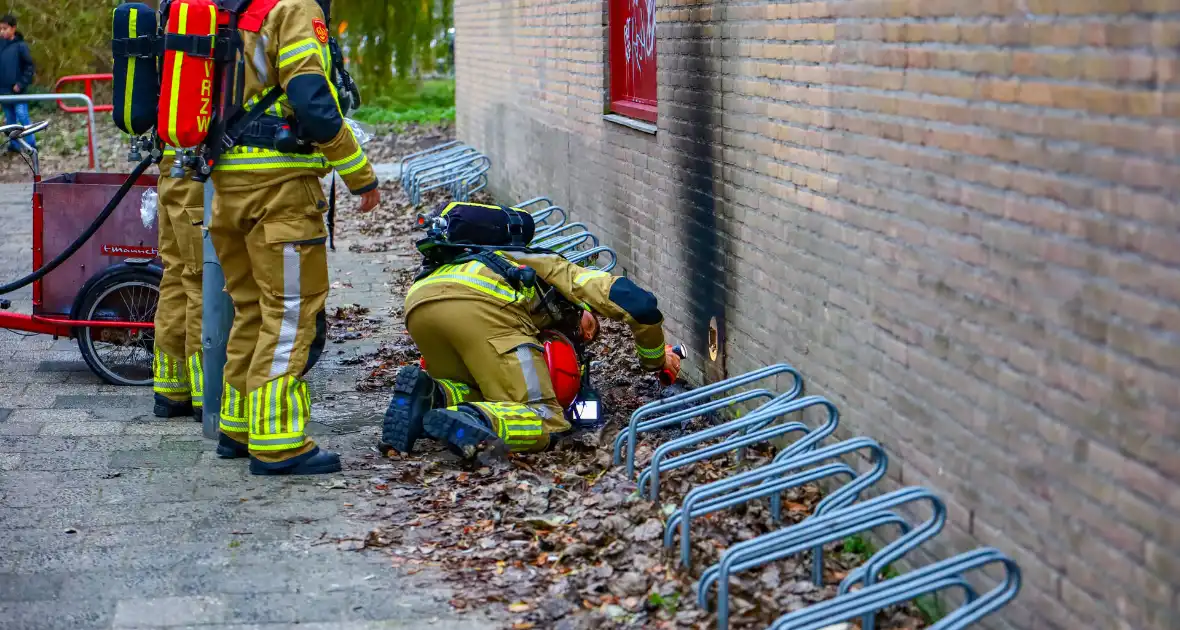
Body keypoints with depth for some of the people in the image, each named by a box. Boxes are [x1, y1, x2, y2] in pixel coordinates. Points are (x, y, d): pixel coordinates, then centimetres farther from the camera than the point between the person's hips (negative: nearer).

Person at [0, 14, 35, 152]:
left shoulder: (20, 46, -9)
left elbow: (29, 66, -6)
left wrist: (21, 84, -11)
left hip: (17, 90, -5)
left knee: (22, 116, -7)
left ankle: (31, 144, 3)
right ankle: (13, 144, 19)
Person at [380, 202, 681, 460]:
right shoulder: (560, 270, 28)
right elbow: (639, 303, 18)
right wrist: (656, 360, 33)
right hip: (478, 305, -6)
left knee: (478, 397, 27)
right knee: (545, 422, -1)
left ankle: (428, 396, -4)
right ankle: (474, 424, -30)